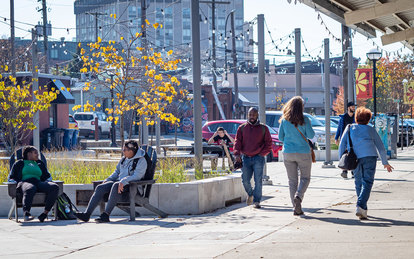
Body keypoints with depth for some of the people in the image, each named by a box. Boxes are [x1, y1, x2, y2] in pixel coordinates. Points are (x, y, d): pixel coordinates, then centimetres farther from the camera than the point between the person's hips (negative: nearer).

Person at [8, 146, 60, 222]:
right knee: (30, 189, -44)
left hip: (38, 183, 4)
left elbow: (47, 176, 35)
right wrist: (18, 182, -3)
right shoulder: (19, 163, 25)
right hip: (25, 182, -4)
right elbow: (11, 177, 19)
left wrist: (47, 181, 10)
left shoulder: (40, 164, 35)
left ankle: (45, 213, -36)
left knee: (54, 187, -29)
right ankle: (26, 213, -59)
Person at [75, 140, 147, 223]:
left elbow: (137, 176, -19)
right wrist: (108, 179, 8)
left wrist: (123, 182, -31)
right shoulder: (124, 159, 18)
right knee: (100, 188, -15)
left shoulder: (141, 161, -7)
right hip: (119, 181, 8)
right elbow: (117, 171, 26)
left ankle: (106, 215, -40)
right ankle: (87, 214, -21)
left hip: (132, 185, -8)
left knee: (115, 186, -39)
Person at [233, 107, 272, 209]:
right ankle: (250, 194, 30)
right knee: (245, 180, 0)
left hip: (258, 158, -2)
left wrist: (261, 154, -5)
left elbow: (269, 144, 7)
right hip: (245, 158, 2)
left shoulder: (263, 128, 6)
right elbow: (237, 142, 4)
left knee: (258, 180, -7)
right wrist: (237, 154, -11)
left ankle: (257, 201, -2)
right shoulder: (242, 128, 10)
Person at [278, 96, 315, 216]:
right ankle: (298, 197, -17)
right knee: (305, 178, 10)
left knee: (292, 180, 8)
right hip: (303, 152, -2)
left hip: (288, 153, 2)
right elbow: (311, 135, -6)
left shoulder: (284, 120, -1)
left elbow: (280, 137, 4)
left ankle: (296, 208, 5)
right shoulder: (305, 120, -9)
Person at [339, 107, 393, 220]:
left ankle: (363, 209, 16)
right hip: (369, 156, -1)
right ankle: (360, 206, -23)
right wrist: (385, 162, 30)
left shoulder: (350, 128, 20)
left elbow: (342, 145, 9)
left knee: (358, 182, 14)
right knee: (367, 182, -5)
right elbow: (381, 147, 21)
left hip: (354, 158, 2)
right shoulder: (371, 130, 19)